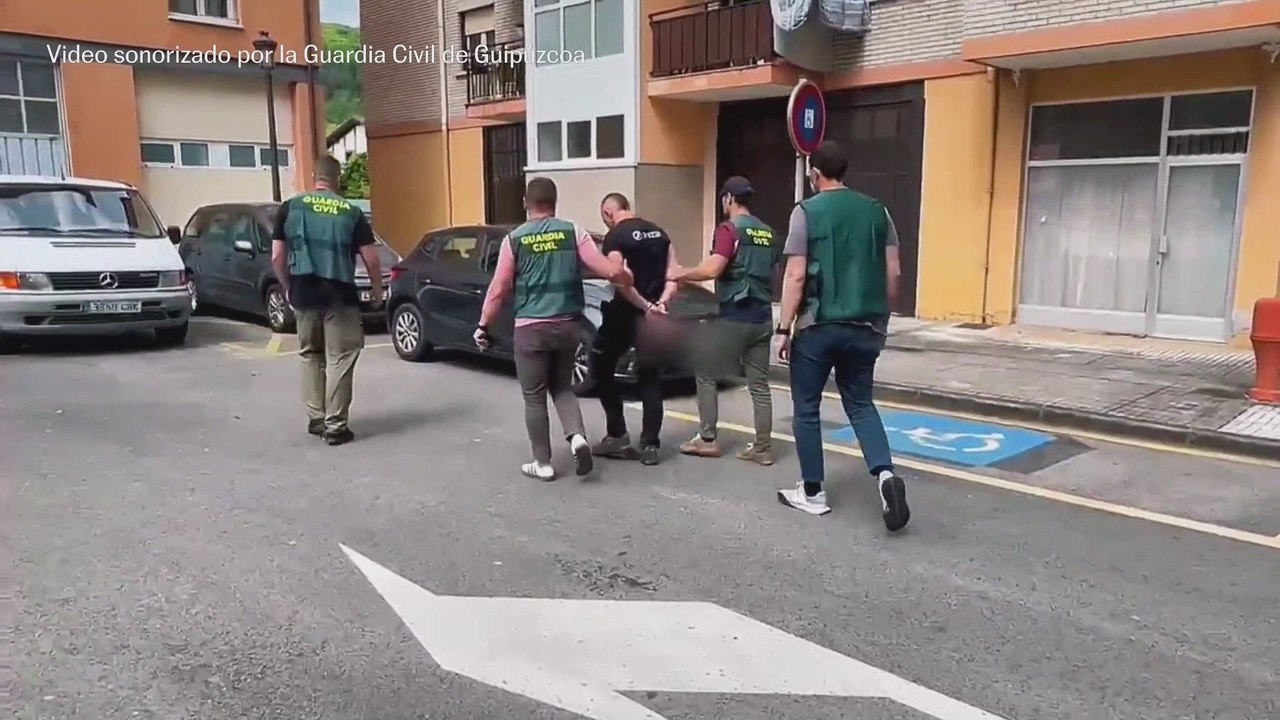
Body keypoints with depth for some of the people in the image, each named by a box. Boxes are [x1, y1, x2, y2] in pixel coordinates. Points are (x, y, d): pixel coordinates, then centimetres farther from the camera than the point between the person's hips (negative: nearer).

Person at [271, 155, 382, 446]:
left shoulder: (290, 208, 3)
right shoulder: (351, 212, -1)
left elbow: (277, 257, 1)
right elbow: (371, 260, -4)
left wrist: (288, 288, 16)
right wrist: (378, 291, 12)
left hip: (303, 294, 3)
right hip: (339, 295, -2)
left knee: (310, 355, 18)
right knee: (339, 358, 4)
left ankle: (315, 418, 20)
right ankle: (335, 425, 3)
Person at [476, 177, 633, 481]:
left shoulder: (514, 239, -3)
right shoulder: (573, 232, 0)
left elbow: (498, 289, -2)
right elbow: (610, 271, -6)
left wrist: (483, 326, 9)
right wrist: (632, 281, 12)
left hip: (531, 327, -3)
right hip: (568, 324, 3)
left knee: (534, 397, 9)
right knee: (562, 388, 20)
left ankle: (543, 463, 14)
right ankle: (578, 438, -2)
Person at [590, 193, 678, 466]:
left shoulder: (614, 237, -10)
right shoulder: (658, 232, 11)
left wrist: (645, 307, -14)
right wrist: (660, 303, -6)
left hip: (626, 313, -5)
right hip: (653, 315, 6)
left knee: (601, 368, 13)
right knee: (650, 379, 9)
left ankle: (617, 436, 9)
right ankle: (650, 446, 5)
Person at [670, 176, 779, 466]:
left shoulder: (729, 228, -11)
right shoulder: (768, 233, 12)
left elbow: (712, 270, -21)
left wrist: (682, 274, -6)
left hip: (733, 317, -7)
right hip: (762, 318, 7)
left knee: (706, 374, 8)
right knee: (759, 384, 8)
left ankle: (707, 439, 11)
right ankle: (763, 447, 10)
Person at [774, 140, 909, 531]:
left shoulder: (807, 212, -6)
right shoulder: (877, 210, 7)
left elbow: (796, 276, -12)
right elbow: (893, 274, 7)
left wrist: (785, 327, -6)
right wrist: (881, 318, 19)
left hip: (818, 326, -4)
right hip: (864, 327, 4)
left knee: (806, 408, 10)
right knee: (860, 403, 17)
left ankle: (812, 493, 16)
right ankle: (885, 474, -5)